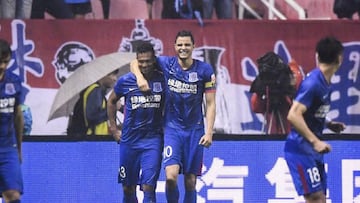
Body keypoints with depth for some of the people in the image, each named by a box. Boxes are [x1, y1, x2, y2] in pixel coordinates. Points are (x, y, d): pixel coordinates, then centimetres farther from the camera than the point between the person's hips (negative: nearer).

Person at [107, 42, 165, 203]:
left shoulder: (162, 80, -4)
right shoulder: (125, 81, -2)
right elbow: (111, 101, 16)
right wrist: (113, 128, 12)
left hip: (152, 139, -2)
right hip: (129, 140, 2)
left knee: (148, 187, -13)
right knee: (128, 188, 9)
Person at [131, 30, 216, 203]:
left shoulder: (205, 70, -3)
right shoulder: (166, 64, -2)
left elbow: (210, 104, 0)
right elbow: (135, 63, 9)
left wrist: (209, 132, -9)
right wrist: (139, 77, -12)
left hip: (195, 130, 1)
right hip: (172, 128, 0)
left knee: (190, 182, 3)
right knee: (171, 176, -18)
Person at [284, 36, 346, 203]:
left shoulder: (324, 83, 10)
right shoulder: (313, 83, -18)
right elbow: (293, 115, -25)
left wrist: (329, 125, 10)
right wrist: (315, 141, -28)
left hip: (313, 151, 9)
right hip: (301, 150, -9)